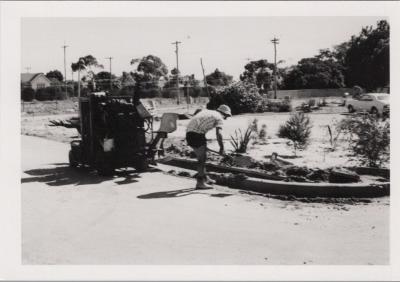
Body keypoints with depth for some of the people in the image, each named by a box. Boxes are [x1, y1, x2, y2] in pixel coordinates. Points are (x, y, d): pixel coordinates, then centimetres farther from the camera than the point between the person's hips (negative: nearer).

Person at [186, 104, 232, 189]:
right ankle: (200, 183, 3)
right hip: (197, 134, -8)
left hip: (189, 132, 8)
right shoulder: (219, 118, 3)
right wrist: (222, 148, -8)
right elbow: (218, 133, -13)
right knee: (202, 158, 0)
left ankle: (204, 178, 29)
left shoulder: (206, 111, 26)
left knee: (202, 157, 19)